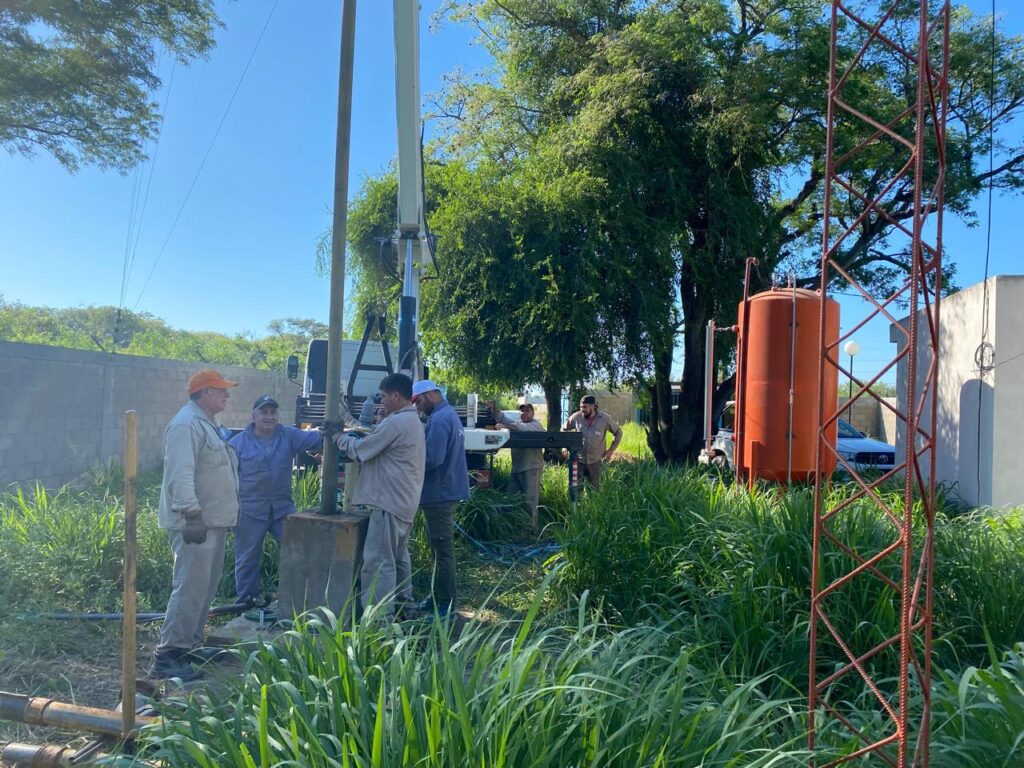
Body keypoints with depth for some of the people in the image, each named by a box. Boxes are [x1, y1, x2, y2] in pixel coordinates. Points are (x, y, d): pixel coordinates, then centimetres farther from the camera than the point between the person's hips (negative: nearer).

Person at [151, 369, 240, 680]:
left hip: (213, 522, 11)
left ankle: (190, 645, 27)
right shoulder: (187, 424, -16)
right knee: (190, 588, -11)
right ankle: (167, 656, -5)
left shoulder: (208, 424, 18)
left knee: (205, 588, 16)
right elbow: (180, 475, -25)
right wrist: (192, 514, -29)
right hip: (195, 523, -11)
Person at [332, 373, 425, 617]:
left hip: (389, 501, -11)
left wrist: (342, 439, 6)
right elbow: (376, 446, 18)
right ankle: (403, 602, 31)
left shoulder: (395, 422, -18)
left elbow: (361, 451, -12)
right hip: (405, 501, 11)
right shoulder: (413, 421, 15)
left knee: (379, 560, -7)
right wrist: (353, 437, 7)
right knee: (398, 554, 21)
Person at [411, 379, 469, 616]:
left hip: (439, 492, -11)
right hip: (445, 488, 11)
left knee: (442, 548, -4)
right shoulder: (449, 414, 15)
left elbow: (432, 459, -27)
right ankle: (438, 595, 26)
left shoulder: (439, 419, -19)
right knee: (440, 547, 17)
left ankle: (446, 603, 3)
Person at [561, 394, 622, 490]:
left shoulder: (605, 418, -10)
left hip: (595, 460, -1)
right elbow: (564, 429, 10)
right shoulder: (576, 417, -8)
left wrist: (611, 450, -1)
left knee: (595, 487, 9)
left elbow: (618, 432, 4)